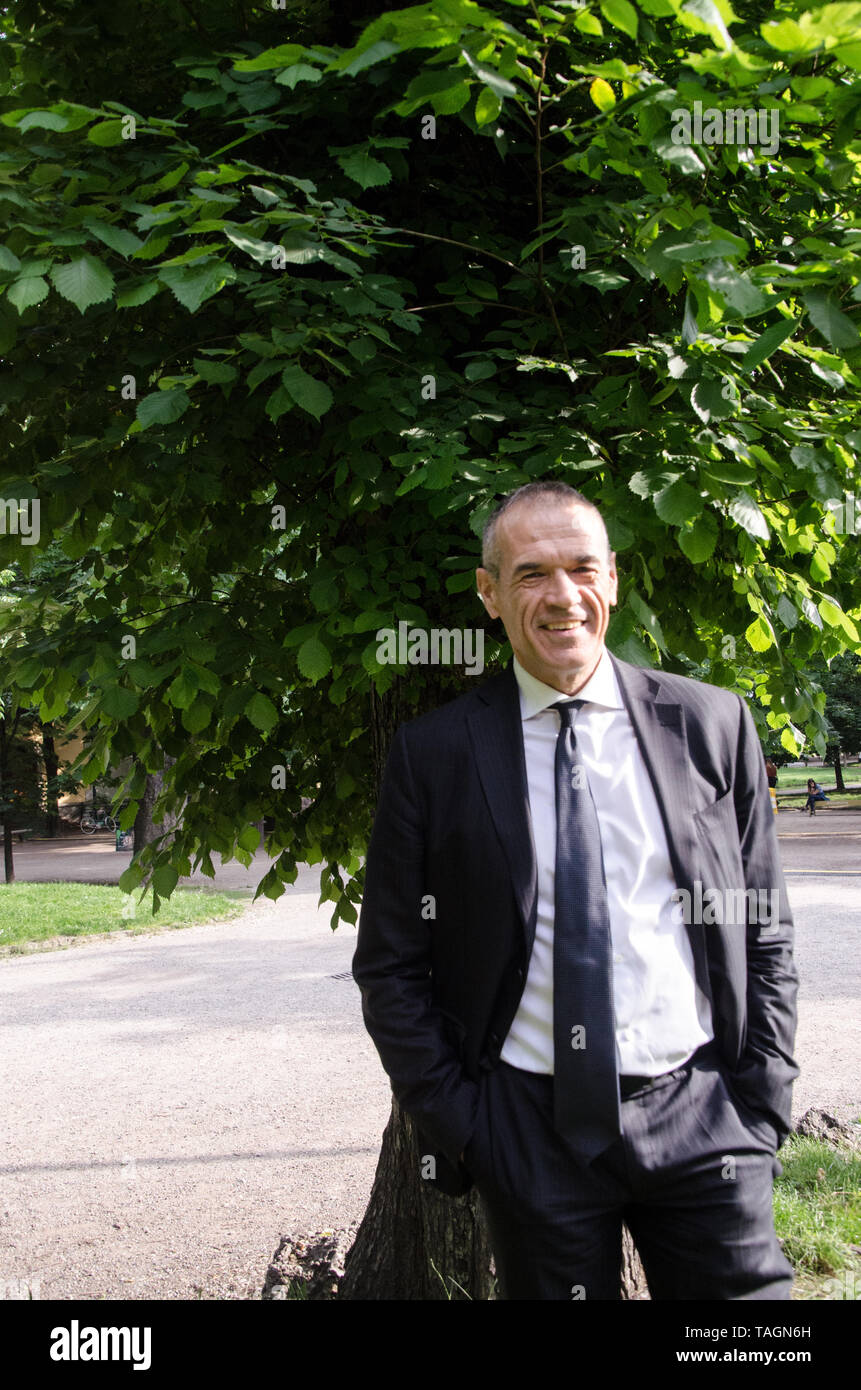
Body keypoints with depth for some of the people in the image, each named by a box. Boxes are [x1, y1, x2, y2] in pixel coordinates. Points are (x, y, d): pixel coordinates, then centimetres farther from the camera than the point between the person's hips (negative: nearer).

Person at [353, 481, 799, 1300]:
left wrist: (761, 1107, 1)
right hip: (533, 1132, 0)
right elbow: (389, 966, 3)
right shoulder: (431, 755, -1)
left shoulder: (711, 725, 3)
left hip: (701, 1114, 1)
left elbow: (764, 935, 8)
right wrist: (454, 1125, -3)